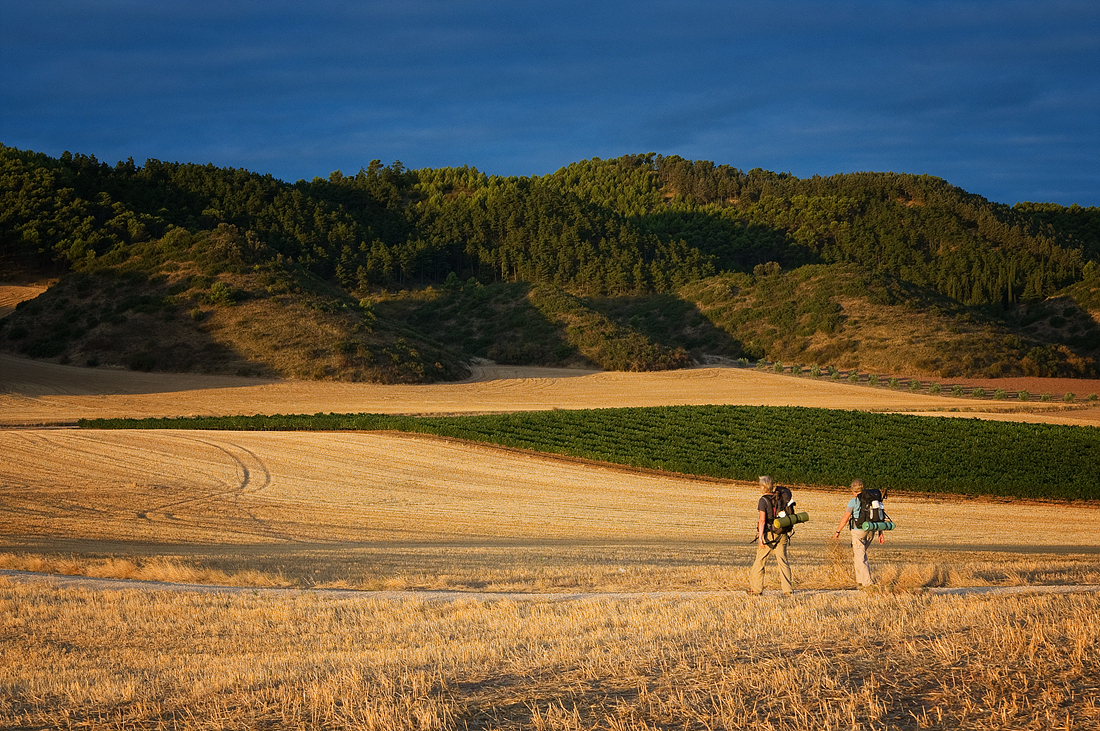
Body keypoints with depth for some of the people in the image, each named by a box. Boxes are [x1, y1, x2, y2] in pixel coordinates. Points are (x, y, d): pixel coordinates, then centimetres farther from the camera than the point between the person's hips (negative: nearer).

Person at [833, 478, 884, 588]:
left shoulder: (853, 501, -8)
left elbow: (845, 519, -7)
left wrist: (837, 531, 3)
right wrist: (880, 533, 12)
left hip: (858, 531, -6)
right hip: (870, 531, 6)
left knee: (860, 557, -1)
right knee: (859, 554, 23)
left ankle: (867, 581, -8)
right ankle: (860, 579, 23)